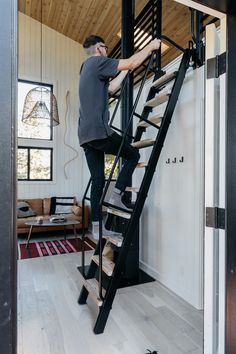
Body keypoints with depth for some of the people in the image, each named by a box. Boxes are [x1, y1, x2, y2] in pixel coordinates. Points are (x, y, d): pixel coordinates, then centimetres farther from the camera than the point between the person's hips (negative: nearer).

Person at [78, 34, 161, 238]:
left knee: (97, 181, 7)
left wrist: (125, 71, 38)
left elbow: (110, 88, 34)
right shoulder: (97, 62, 2)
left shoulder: (88, 68, 29)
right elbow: (132, 63, -3)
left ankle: (96, 227, 9)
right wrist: (150, 46, 12)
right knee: (133, 155, 7)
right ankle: (116, 196, -1)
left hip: (86, 134, 9)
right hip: (99, 130, -9)